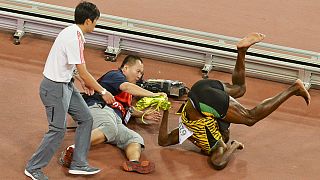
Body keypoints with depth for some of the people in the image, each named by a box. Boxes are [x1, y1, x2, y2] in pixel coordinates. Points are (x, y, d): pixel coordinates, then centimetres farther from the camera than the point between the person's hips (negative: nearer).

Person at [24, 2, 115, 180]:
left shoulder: (72, 32, 5)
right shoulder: (74, 39, -25)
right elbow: (83, 73, -22)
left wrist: (89, 84, 18)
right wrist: (103, 92, -13)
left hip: (66, 85, 10)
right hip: (55, 88, -10)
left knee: (86, 118, 10)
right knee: (58, 129, -4)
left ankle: (79, 164, 16)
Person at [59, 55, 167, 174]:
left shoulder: (126, 93, 39)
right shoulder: (114, 75, 10)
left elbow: (127, 108, 54)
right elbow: (127, 87, -10)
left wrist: (144, 115, 41)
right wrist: (153, 95, -13)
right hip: (98, 109, -8)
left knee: (136, 138, -15)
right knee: (110, 128, -41)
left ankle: (134, 162, -49)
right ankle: (73, 150, -55)